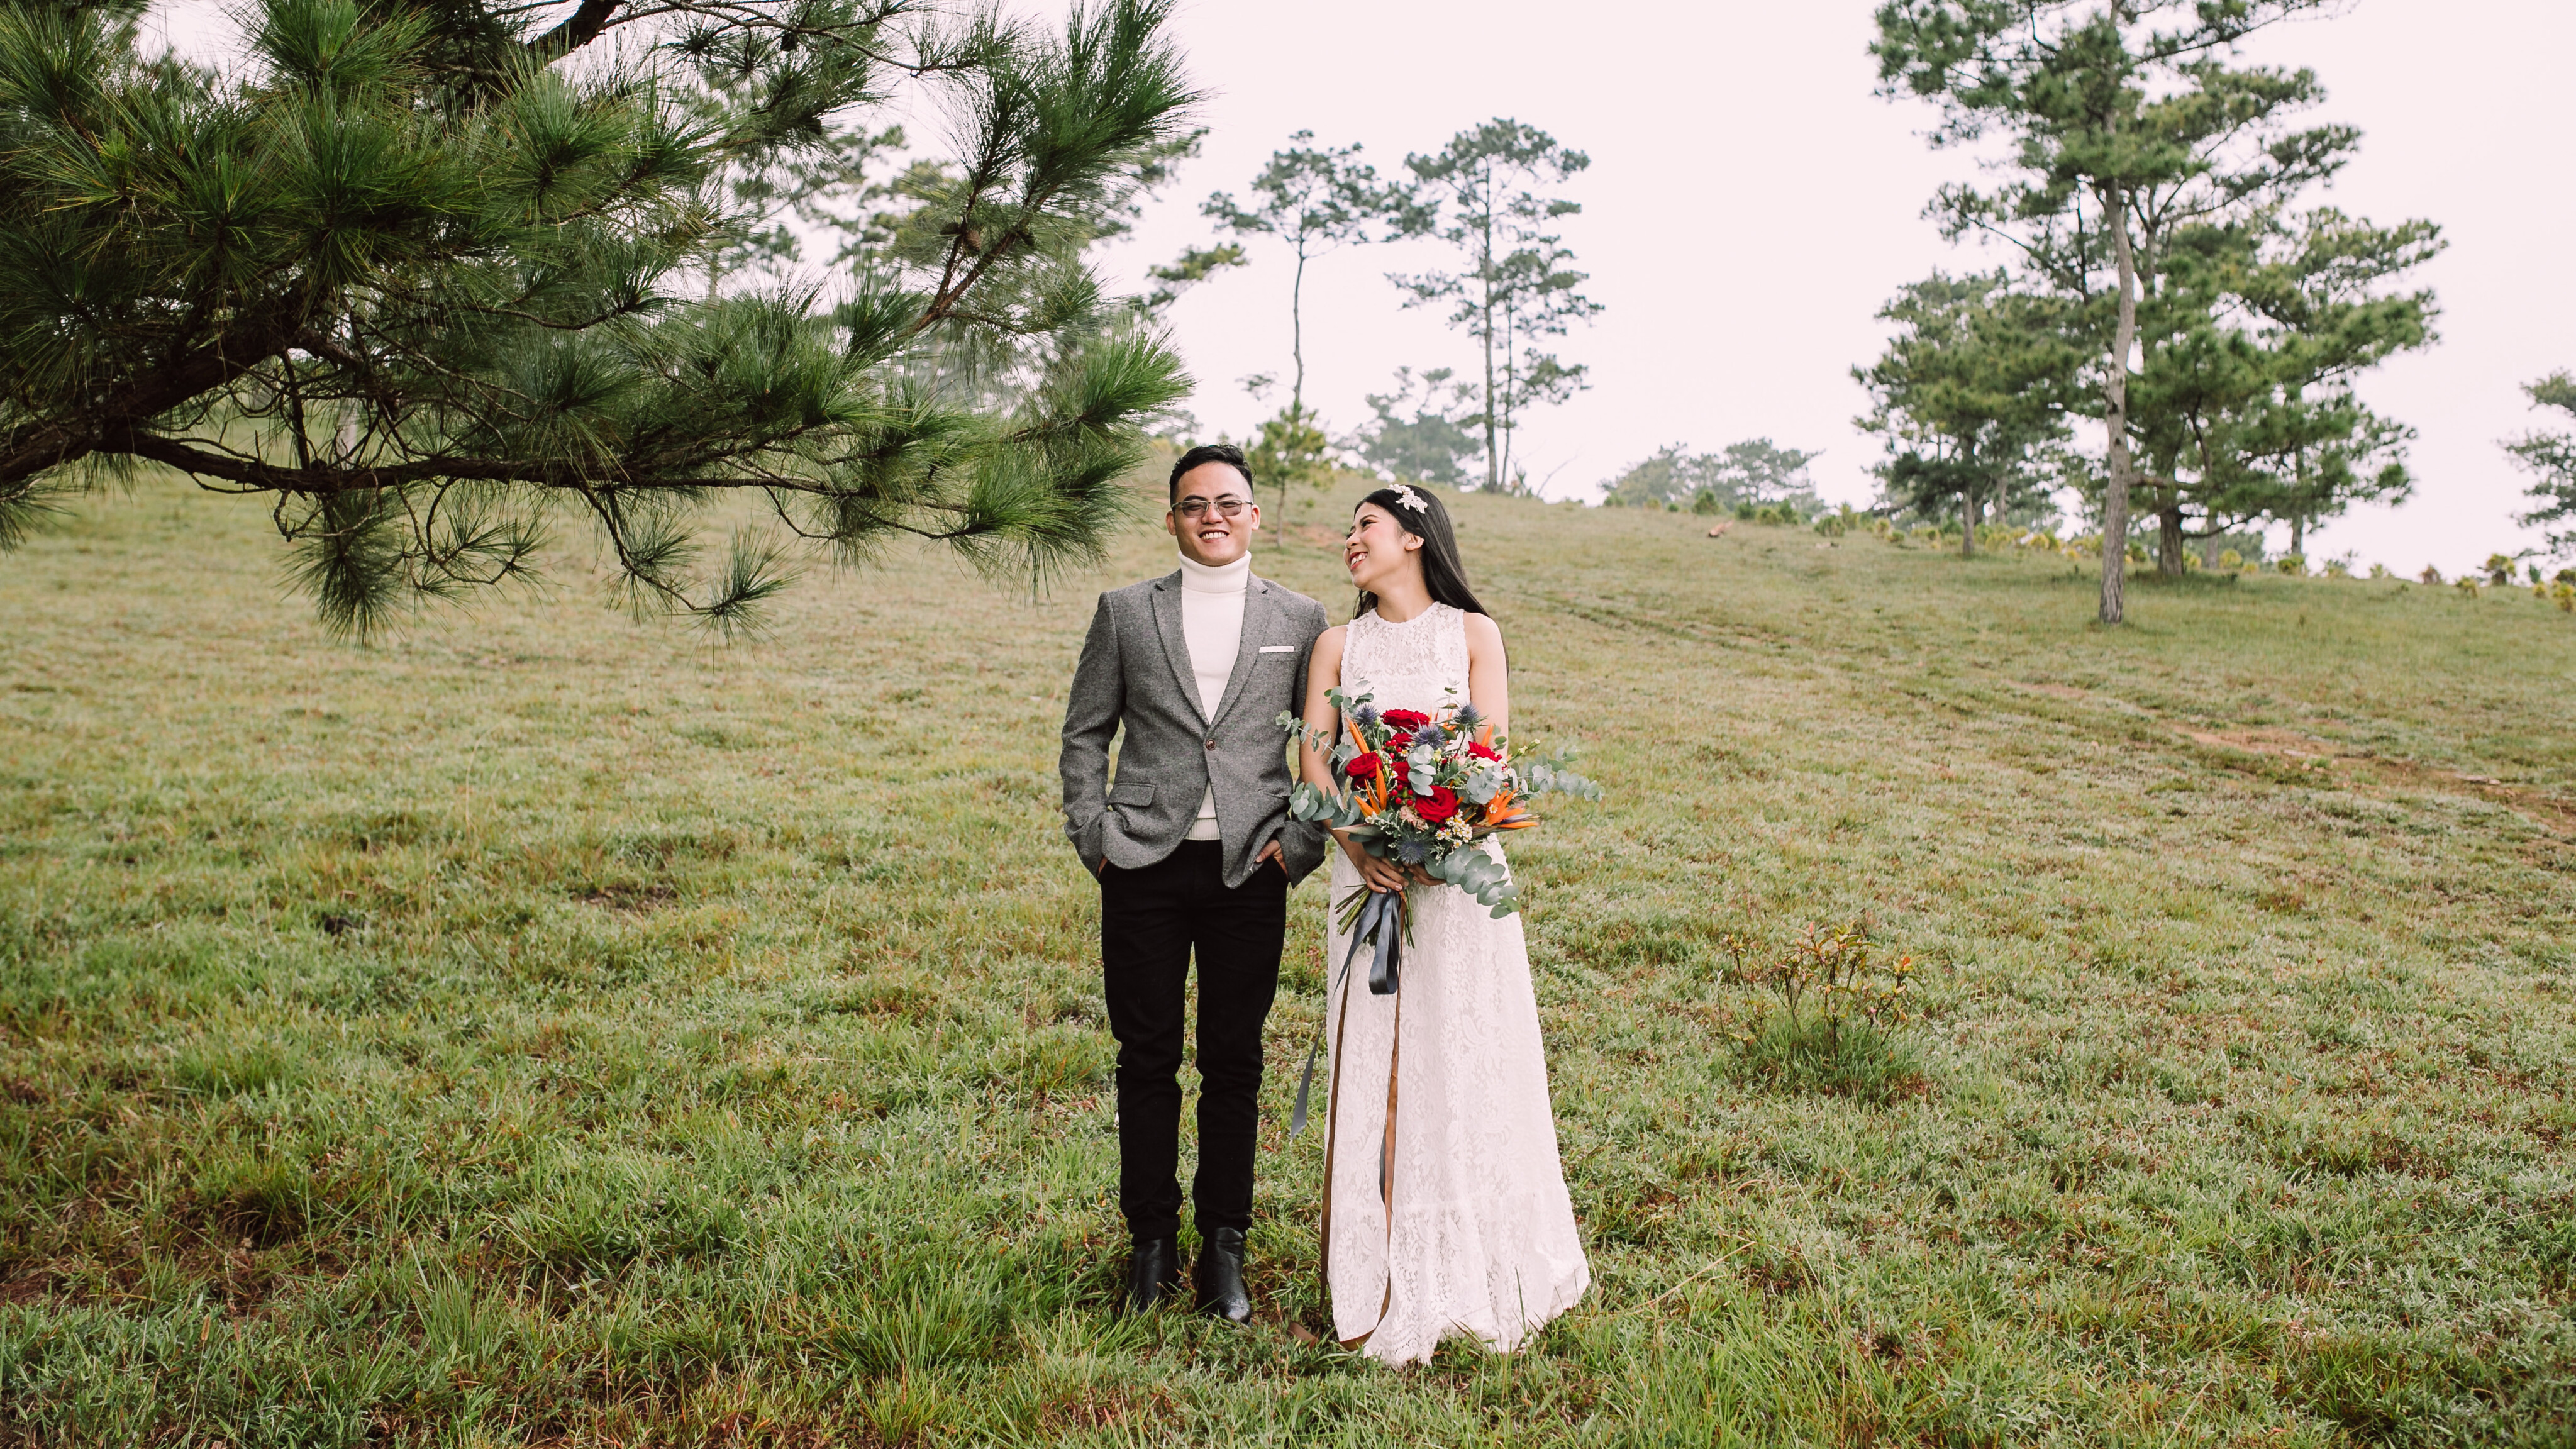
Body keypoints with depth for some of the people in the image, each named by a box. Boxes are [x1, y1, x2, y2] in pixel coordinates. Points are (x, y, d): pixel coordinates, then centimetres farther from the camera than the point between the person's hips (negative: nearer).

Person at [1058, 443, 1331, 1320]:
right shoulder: (1126, 612, 7)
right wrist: (1094, 837, 0)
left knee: (1234, 1064, 6)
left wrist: (1301, 844, -1)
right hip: (1145, 869, 0)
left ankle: (1224, 1248, 18)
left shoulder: (1300, 621, 7)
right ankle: (1151, 1241, 19)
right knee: (1147, 1059, 6)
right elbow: (1084, 734, 10)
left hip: (1249, 871, 0)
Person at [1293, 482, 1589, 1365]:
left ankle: (1479, 1273, 13)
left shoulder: (1472, 632, 5)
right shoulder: (1338, 645, 11)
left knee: (1466, 1053, 0)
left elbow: (1493, 752, -5)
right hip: (1368, 868, 2)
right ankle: (1391, 1283, 9)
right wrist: (1359, 843, -16)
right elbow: (1314, 759, 1)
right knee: (1375, 1062, 1)